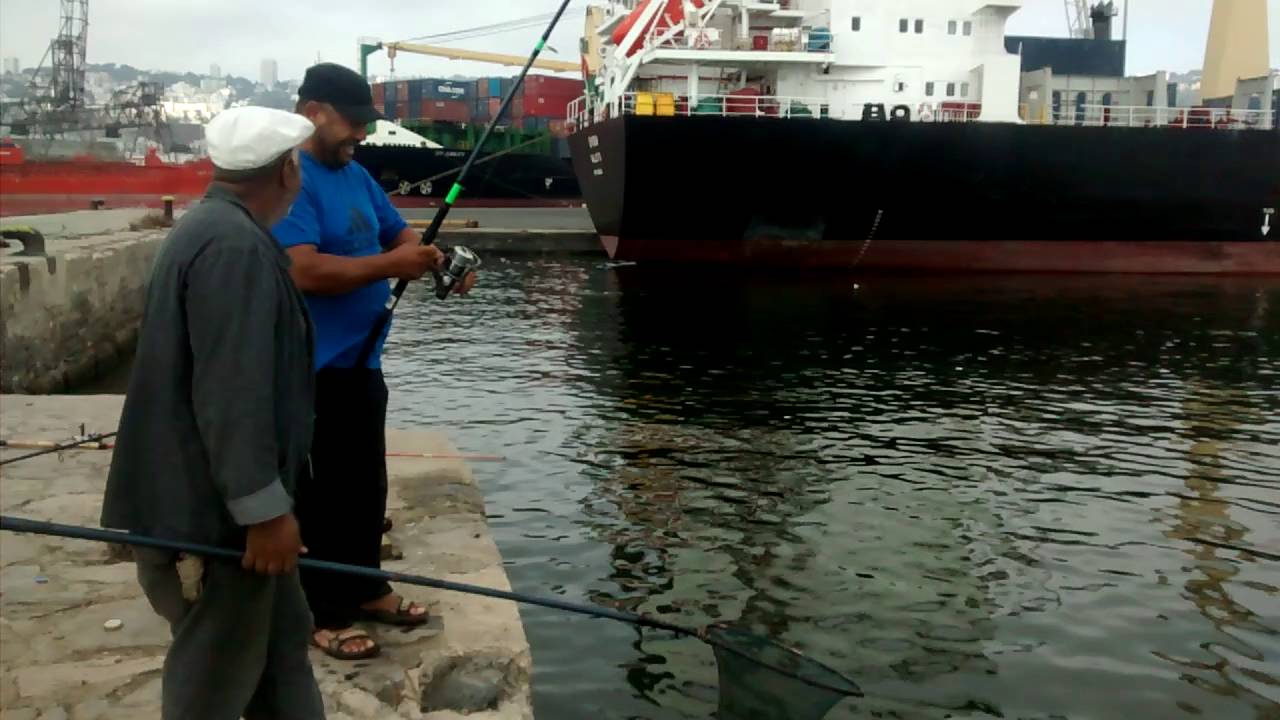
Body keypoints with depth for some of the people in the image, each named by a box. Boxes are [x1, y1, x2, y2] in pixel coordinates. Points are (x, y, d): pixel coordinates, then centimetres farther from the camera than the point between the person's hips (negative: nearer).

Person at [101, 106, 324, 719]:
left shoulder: (210, 227, 12)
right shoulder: (236, 245, -23)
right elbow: (232, 394, -28)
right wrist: (266, 508, -23)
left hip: (208, 497, 10)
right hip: (211, 509, -10)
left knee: (281, 645, 20)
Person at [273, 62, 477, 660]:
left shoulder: (356, 175, 11)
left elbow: (399, 233, 19)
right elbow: (305, 271, -28)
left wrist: (437, 261, -2)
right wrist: (390, 266, -24)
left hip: (360, 362, 9)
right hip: (312, 371, -9)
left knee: (367, 484, 19)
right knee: (322, 494, 2)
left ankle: (366, 589, 34)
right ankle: (321, 614, 16)